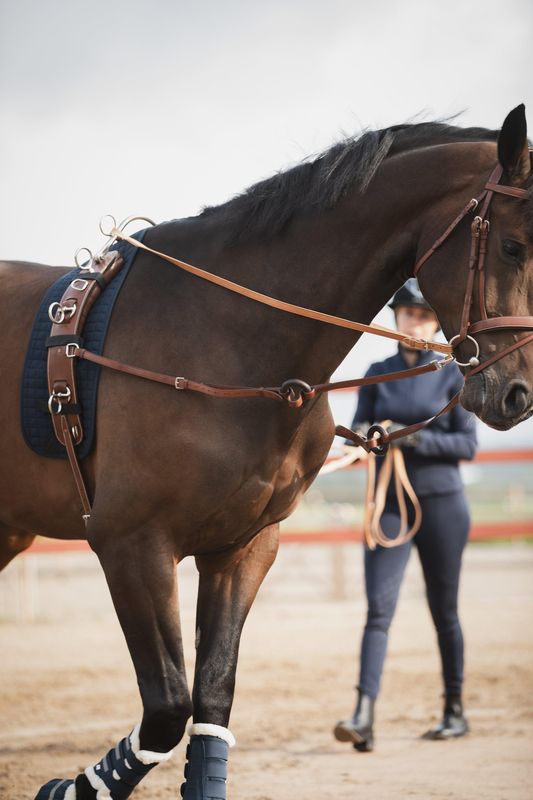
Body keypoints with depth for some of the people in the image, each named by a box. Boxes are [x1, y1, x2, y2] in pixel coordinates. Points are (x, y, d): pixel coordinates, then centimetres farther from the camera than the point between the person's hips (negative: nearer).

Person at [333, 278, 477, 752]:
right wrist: (366, 435, -15)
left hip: (441, 502, -2)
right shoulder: (378, 374, 7)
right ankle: (364, 717, -18)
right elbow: (356, 433, 9)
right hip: (390, 503, 2)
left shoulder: (452, 375, 0)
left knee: (444, 610, 6)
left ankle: (455, 712, 20)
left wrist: (413, 438, -17)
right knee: (379, 609, -9)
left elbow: (468, 443, -5)